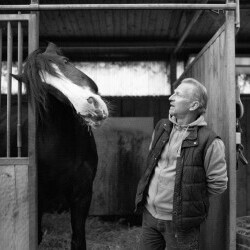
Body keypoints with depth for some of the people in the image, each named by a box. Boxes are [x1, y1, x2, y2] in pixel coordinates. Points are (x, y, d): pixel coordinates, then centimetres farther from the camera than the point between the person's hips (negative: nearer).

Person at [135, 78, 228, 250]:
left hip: (179, 221, -5)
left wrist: (192, 194, 1)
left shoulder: (208, 140, -15)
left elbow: (218, 184, -10)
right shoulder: (161, 128, 5)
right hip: (150, 214, 6)